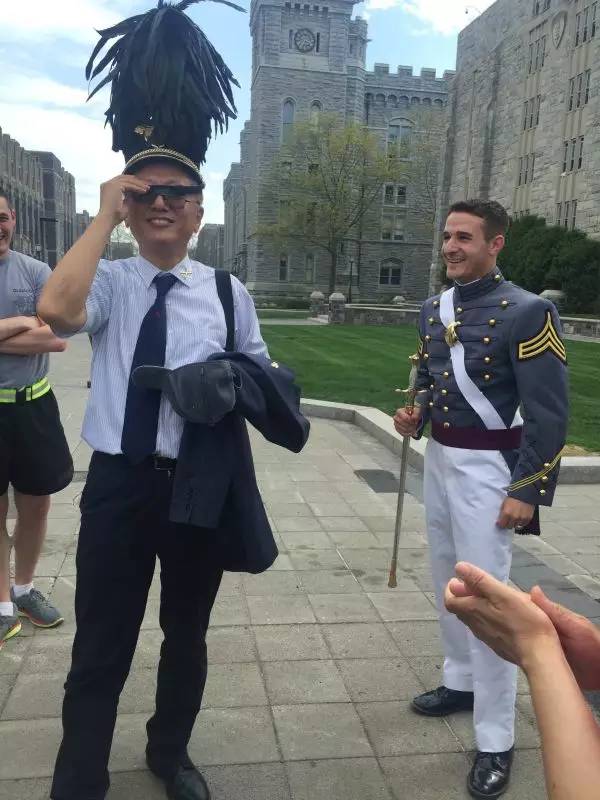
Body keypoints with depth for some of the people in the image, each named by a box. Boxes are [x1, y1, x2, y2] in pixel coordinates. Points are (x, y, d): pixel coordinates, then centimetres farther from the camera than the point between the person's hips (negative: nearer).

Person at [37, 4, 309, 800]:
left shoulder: (228, 293, 3)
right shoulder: (109, 281, -4)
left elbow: (264, 382, 11)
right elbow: (55, 311, -27)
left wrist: (238, 388, -10)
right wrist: (104, 215, -19)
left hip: (202, 488, 3)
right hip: (118, 484, -2)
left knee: (187, 636, 20)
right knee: (100, 648, 9)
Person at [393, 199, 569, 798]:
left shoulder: (528, 312, -15)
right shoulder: (432, 310, 6)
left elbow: (549, 413, -15)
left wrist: (527, 492, -17)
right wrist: (415, 415, -4)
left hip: (487, 468, -7)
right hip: (438, 459, 7)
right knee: (448, 585, 19)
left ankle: (495, 743, 12)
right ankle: (461, 683, 40)